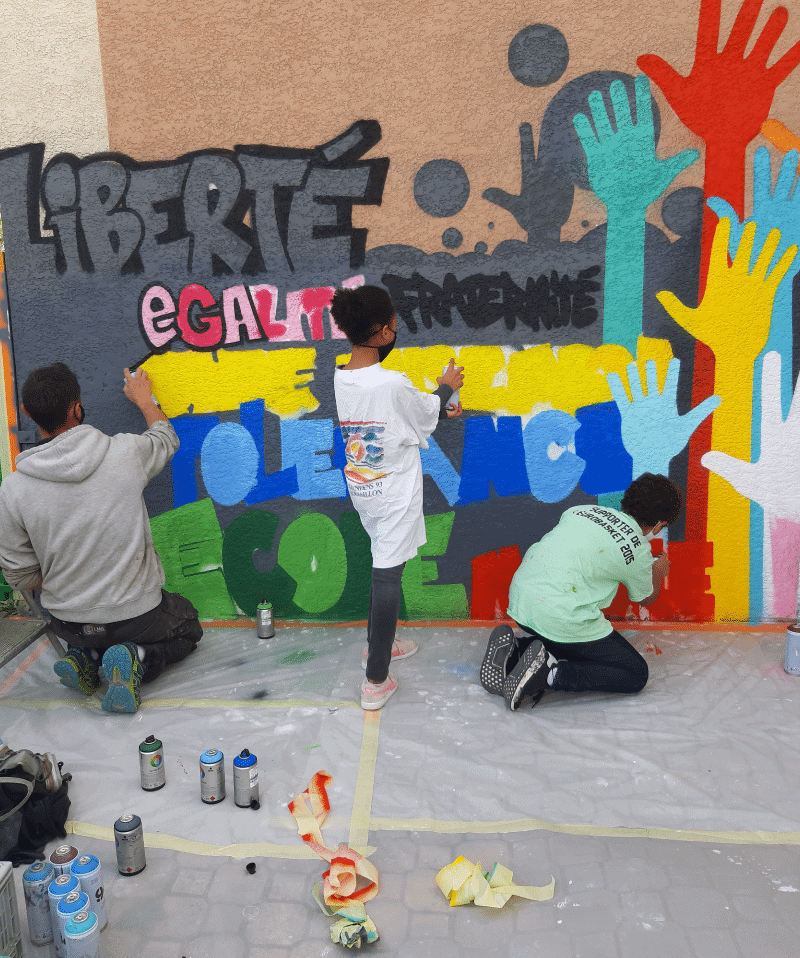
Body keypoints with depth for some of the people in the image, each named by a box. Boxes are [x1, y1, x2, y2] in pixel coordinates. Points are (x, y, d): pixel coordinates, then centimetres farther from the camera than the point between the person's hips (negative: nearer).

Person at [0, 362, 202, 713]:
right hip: (137, 614, -3)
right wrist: (143, 398, 26)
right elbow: (167, 438, 8)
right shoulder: (125, 452, -18)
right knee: (188, 627, 28)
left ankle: (86, 658, 4)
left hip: (68, 623, 4)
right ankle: (137, 658, -3)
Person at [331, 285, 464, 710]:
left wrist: (439, 410, 16)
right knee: (388, 576, 1)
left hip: (361, 489, 7)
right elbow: (428, 410, -4)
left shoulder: (341, 379, -2)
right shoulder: (394, 384, -25)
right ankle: (376, 682, 9)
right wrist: (446, 387, 15)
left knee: (382, 566, 24)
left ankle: (377, 644, 41)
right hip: (394, 494, -7)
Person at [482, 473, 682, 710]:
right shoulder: (639, 551, 1)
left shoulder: (583, 510, 15)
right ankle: (551, 672, -13)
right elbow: (646, 598, 21)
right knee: (635, 674, 5)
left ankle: (515, 650, 7)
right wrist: (658, 573, 43)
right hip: (559, 617, -7)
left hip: (517, 601, 7)